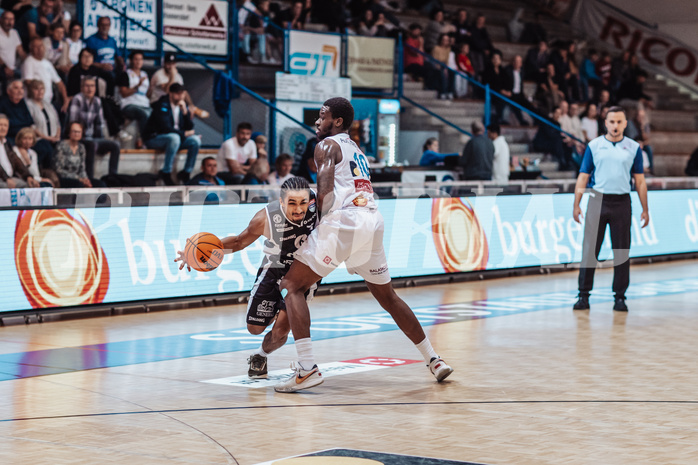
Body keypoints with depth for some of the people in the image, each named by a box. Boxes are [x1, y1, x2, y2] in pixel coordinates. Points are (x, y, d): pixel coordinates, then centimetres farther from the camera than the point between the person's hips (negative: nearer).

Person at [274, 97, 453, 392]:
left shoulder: (327, 145, 5)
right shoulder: (356, 150, 30)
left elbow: (325, 190, -10)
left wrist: (316, 213, 6)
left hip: (343, 221, -8)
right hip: (373, 222, 8)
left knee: (291, 285, -1)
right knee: (387, 296, 24)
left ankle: (306, 368, -15)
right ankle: (434, 360, 26)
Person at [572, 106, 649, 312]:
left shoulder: (633, 148, 7)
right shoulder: (594, 146, 5)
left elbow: (639, 181, 9)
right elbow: (583, 177, 6)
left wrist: (645, 209, 5)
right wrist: (576, 205, -1)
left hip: (621, 203, 1)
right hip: (597, 200, -1)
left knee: (622, 251, 2)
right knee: (589, 249, -2)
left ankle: (620, 297, 10)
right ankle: (583, 295, 4)